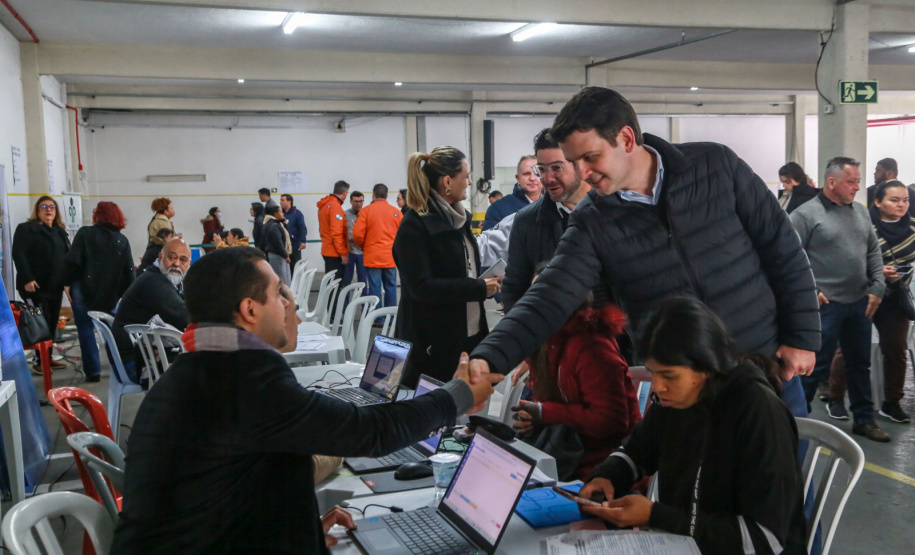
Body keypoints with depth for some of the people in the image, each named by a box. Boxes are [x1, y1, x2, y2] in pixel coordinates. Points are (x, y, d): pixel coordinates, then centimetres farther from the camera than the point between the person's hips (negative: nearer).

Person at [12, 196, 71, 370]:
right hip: (36, 286, -7)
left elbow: (67, 256, 20)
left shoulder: (60, 231, 19)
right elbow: (18, 254, -12)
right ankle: (39, 360, 3)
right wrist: (27, 279, -21)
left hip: (56, 286, 7)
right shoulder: (26, 229, -3)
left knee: (52, 323, 9)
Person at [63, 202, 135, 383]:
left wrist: (67, 283, -2)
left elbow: (72, 262, -12)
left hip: (85, 291, -3)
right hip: (110, 295, 3)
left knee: (86, 329, 5)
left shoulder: (85, 233, -3)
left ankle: (93, 371, 1)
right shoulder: (123, 241, 6)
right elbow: (129, 272, 1)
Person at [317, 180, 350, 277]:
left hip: (326, 250, 9)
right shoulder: (335, 206, -17)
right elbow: (337, 232, -21)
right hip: (335, 253, -9)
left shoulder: (324, 205, 12)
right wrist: (343, 253, -18)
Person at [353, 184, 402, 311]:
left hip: (372, 257, -2)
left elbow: (357, 234, -7)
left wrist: (363, 247, 12)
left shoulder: (366, 211, -5)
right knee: (391, 287, 9)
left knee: (375, 288, 2)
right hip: (391, 258, 2)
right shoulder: (396, 212, 1)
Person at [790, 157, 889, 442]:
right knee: (816, 366, -2)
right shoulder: (806, 214, -10)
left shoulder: (861, 212, 10)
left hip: (860, 302, 6)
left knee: (860, 364, 16)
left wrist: (877, 288, 6)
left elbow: (874, 252, 15)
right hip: (825, 304, -6)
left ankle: (864, 419, 29)